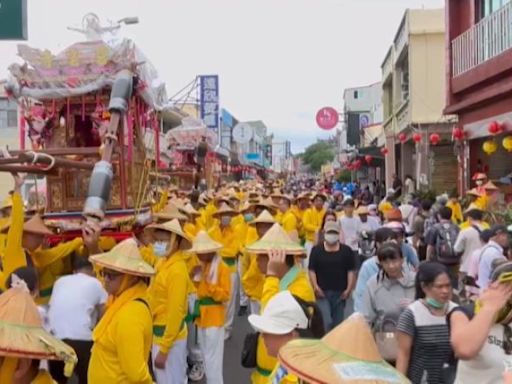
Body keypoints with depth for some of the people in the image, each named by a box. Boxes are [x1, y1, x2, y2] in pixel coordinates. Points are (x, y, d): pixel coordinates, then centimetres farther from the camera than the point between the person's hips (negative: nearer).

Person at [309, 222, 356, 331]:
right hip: (322, 292, -2)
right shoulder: (316, 250, 2)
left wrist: (349, 289, -7)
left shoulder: (346, 251, 4)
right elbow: (312, 270, -1)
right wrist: (315, 287, -12)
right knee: (326, 321, -13)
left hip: (340, 293, 2)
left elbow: (351, 271, 3)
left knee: (338, 322, 11)